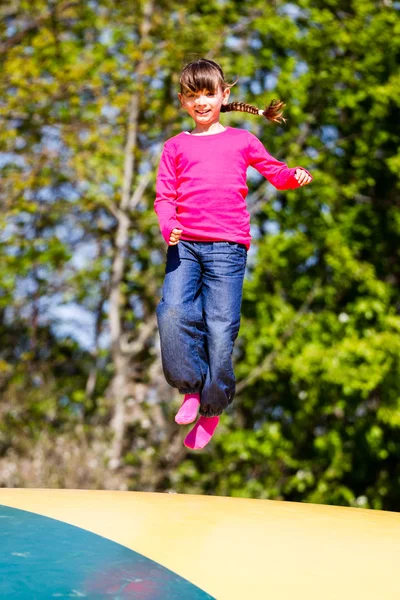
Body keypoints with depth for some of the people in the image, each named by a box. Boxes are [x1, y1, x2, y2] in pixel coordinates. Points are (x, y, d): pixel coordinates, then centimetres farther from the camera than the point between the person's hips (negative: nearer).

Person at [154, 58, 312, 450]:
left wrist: (294, 176, -1)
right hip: (185, 244, 1)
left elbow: (273, 171, 21)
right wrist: (167, 225, -8)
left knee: (221, 328, -6)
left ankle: (211, 408, 11)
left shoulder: (242, 140, 16)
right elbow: (164, 195, 12)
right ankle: (191, 387, 3)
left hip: (227, 246, -1)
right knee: (173, 312, -19)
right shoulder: (176, 146, 17)